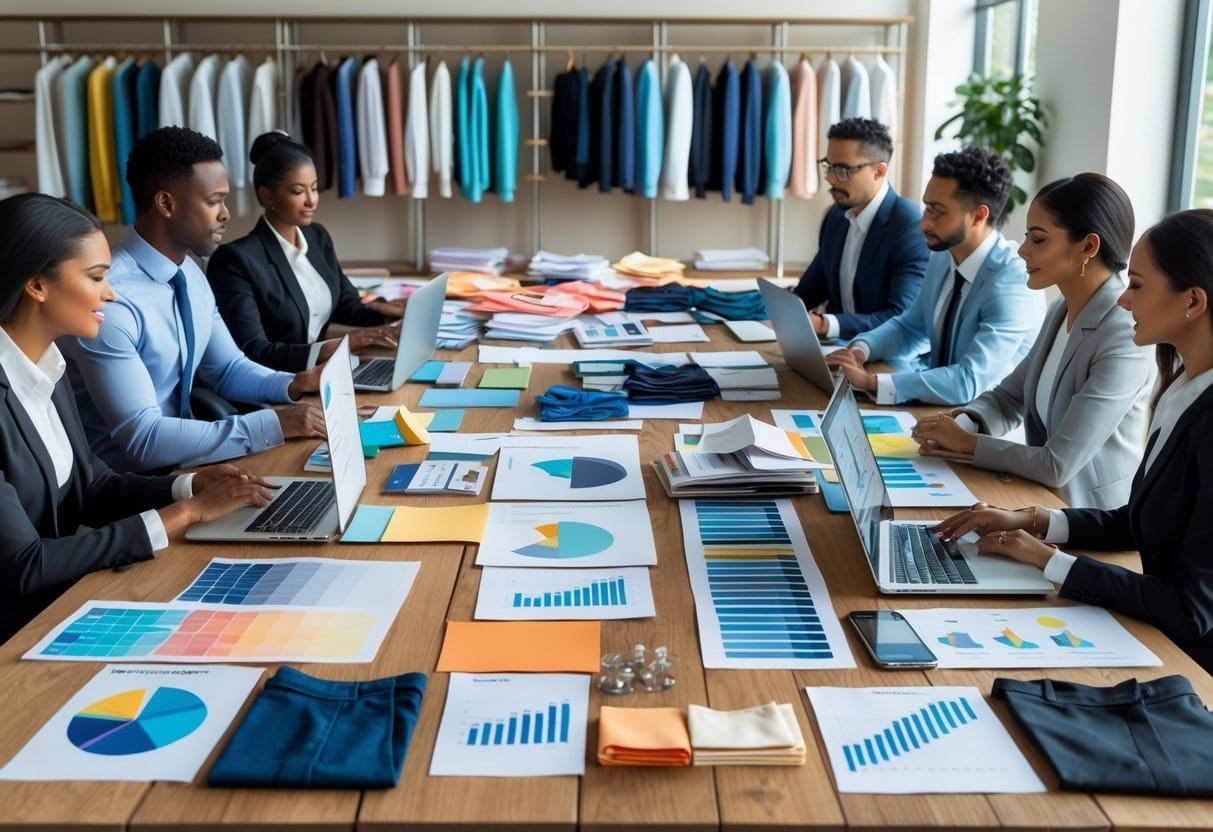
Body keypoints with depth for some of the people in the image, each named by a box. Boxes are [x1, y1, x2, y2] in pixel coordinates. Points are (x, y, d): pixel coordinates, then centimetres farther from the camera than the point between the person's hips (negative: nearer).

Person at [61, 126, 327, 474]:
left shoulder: (190, 274, 4)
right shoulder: (109, 299, -24)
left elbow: (227, 368, 14)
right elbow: (143, 439, -26)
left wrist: (294, 384, -7)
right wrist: (272, 425, -28)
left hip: (180, 461, 8)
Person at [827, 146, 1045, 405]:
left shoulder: (1012, 281, -23)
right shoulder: (942, 258, 1)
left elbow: (970, 383, -30)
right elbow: (910, 326, 16)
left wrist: (871, 381, -32)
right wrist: (861, 349, -5)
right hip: (940, 394, 7)